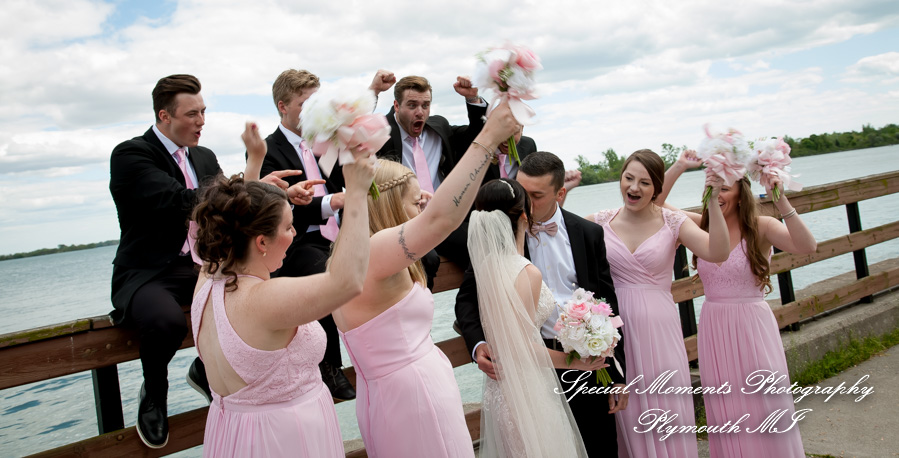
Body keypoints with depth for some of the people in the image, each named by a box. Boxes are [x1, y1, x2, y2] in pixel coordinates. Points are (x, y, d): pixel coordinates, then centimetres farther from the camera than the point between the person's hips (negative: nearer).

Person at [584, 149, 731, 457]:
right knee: (628, 417, 11)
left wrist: (713, 202, -23)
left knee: (665, 414, 6)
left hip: (659, 328, -1)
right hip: (616, 327, 1)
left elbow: (717, 252, -15)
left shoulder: (673, 222, -2)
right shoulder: (601, 221, 3)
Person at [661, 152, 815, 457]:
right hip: (713, 328, 3)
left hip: (752, 327, -3)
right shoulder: (701, 225, 1)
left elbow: (807, 246, -24)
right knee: (724, 412, 13)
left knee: (762, 408, 6)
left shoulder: (761, 228, -8)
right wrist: (679, 167, -11)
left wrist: (781, 202, -34)